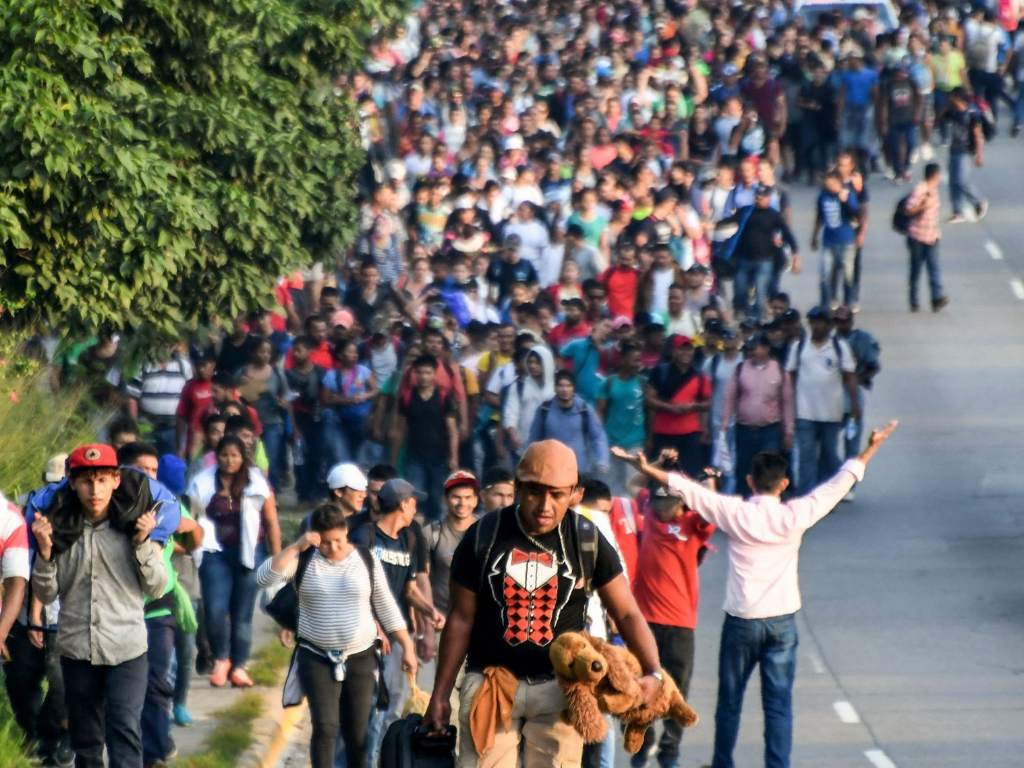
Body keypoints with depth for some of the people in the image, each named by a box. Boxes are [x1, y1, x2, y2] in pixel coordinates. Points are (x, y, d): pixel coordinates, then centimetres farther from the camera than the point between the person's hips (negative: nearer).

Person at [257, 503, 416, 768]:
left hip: (361, 658, 2)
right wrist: (297, 547, -24)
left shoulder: (366, 561, 1)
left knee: (358, 732, 8)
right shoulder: (303, 560, -4)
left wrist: (407, 647, 5)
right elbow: (264, 578, -19)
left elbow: (386, 607, 7)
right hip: (316, 658, -2)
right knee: (325, 727, -12)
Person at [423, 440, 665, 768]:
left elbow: (627, 614, 0)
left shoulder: (587, 541, -2)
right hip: (490, 684, 0)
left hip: (558, 690, 0)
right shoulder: (483, 537, -2)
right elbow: (461, 619, 6)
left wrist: (653, 673, -17)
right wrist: (440, 695, 7)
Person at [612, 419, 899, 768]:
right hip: (781, 622, 0)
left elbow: (686, 489, -7)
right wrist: (871, 449, 11)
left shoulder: (735, 514, -10)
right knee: (779, 705, 2)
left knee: (730, 701, 13)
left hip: (741, 621, 0)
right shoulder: (795, 516, -7)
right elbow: (840, 483, 1)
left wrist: (646, 468, -1)